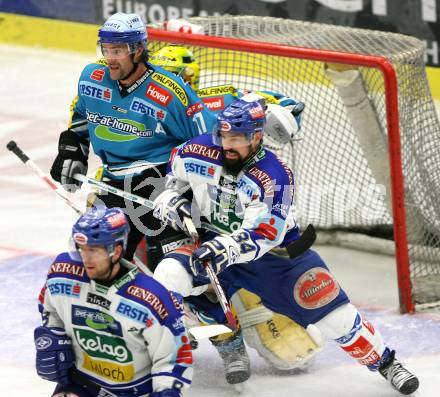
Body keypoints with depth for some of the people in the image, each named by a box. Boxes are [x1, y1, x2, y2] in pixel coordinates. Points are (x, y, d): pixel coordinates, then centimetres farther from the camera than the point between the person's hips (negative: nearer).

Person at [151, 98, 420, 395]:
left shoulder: (274, 177, -26)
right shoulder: (196, 153, -14)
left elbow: (262, 236, -34)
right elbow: (177, 173, 12)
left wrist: (227, 248, -50)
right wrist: (170, 195, -5)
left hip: (275, 249, -2)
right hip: (216, 245, 3)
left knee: (333, 313, -7)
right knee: (170, 275, -24)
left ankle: (385, 362, 14)